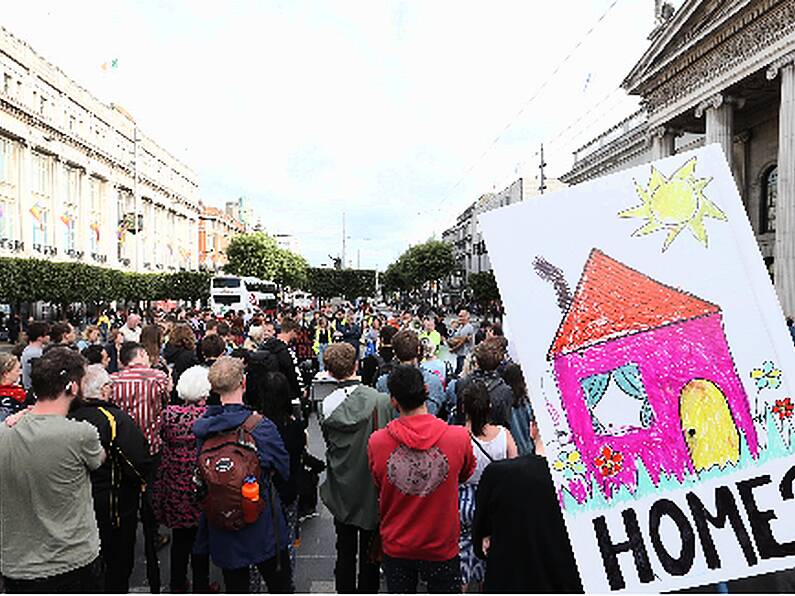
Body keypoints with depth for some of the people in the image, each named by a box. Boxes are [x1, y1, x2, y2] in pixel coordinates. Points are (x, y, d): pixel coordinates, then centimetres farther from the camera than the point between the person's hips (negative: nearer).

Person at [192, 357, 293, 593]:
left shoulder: (200, 427, -9)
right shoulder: (262, 427, -21)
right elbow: (284, 472, -8)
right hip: (261, 527, -4)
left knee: (235, 585, 20)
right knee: (280, 583, 16)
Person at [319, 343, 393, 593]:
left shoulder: (326, 406, -13)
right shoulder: (381, 400, -18)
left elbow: (329, 443, -1)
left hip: (341, 490, 1)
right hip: (374, 488, -1)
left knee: (345, 551, 19)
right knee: (370, 552, 17)